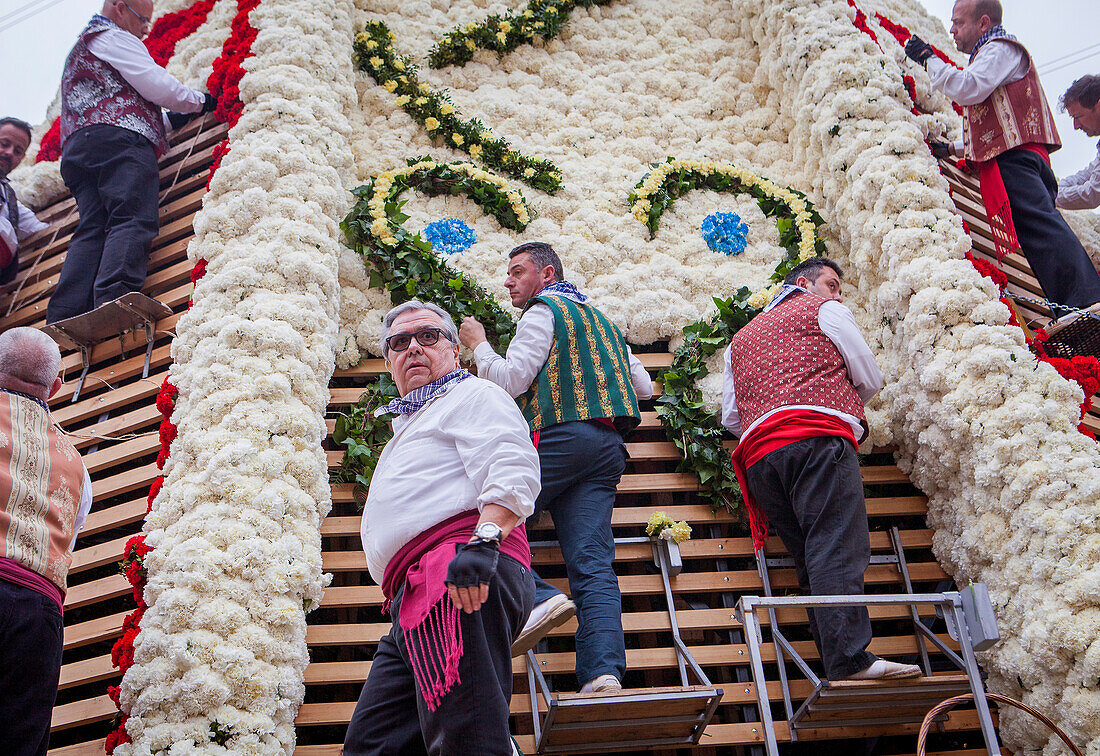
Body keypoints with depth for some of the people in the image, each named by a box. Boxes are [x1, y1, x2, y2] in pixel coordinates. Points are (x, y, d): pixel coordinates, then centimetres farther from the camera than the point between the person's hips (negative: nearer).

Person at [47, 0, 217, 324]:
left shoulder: (79, 50, 41)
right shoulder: (113, 36, 9)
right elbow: (156, 86, 0)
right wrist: (201, 101, 16)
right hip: (119, 138, -9)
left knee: (92, 230, -6)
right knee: (132, 219, -23)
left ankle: (62, 319, -22)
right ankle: (114, 299, -45)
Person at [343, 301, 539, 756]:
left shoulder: (472, 395, 8)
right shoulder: (412, 422, 39)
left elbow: (514, 471, -12)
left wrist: (483, 540, -28)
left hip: (464, 578, -10)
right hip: (414, 605, 10)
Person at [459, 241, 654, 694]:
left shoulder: (544, 311, 5)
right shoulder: (600, 320, 30)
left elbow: (509, 381, -5)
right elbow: (644, 388, 31)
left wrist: (478, 344, 10)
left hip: (559, 437, -7)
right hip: (608, 445, 7)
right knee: (593, 563, -4)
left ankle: (535, 598, -22)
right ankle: (604, 670, -18)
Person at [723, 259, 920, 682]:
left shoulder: (741, 338, 35)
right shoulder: (826, 310, 18)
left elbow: (731, 418, 30)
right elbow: (870, 379, 17)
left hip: (758, 454, 6)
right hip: (818, 440, -6)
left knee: (812, 562, 4)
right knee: (837, 548, -17)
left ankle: (837, 666, -5)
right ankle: (850, 659, -30)